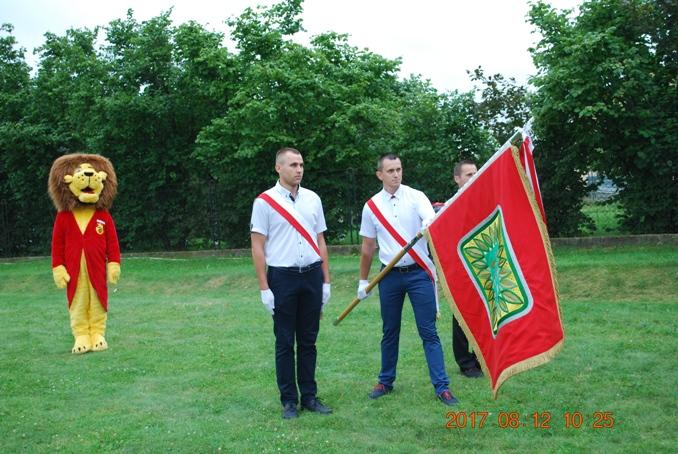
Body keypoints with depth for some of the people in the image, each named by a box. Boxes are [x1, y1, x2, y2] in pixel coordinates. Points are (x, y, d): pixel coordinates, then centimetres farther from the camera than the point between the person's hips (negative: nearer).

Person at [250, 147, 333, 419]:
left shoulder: (312, 199, 9)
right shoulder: (265, 201, -4)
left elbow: (320, 241, 13)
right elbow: (257, 247, -5)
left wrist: (326, 281, 9)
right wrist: (264, 288, -9)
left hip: (312, 276, 4)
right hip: (283, 277, -4)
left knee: (308, 340, 10)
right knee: (285, 342, 4)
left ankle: (309, 396, 20)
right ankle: (289, 400, 14)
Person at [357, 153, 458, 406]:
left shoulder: (416, 197, -2)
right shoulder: (371, 206, 3)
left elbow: (433, 221, -21)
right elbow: (368, 247, 11)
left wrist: (429, 224, -45)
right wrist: (363, 281, 15)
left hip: (418, 273, -2)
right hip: (390, 276, 2)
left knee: (428, 332, -1)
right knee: (389, 332, 13)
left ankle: (442, 386, 5)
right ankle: (386, 381, 27)